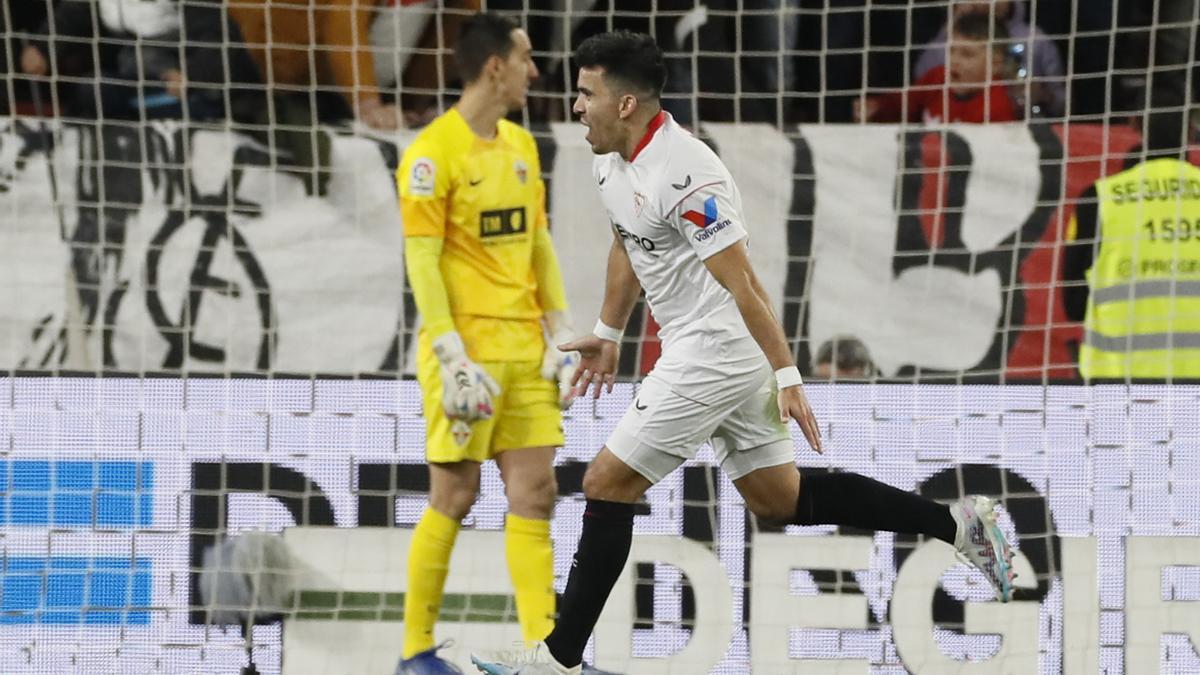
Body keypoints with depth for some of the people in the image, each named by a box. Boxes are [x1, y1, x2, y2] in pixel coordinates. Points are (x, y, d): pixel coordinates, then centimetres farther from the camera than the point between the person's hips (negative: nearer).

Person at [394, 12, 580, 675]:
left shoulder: (521, 145, 13)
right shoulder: (432, 151, -10)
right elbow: (421, 260, -13)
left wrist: (561, 334, 10)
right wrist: (451, 358, -18)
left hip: (525, 347, 7)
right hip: (468, 348, -7)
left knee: (535, 492, 1)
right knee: (454, 496, -2)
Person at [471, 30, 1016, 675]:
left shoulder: (684, 174, -24)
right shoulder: (610, 160, 5)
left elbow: (742, 284, -24)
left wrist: (787, 378, -23)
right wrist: (607, 334, 29)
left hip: (715, 353, -10)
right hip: (694, 348, 10)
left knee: (607, 483, -6)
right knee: (779, 498, 14)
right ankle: (956, 523, 16)